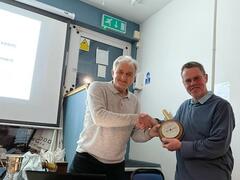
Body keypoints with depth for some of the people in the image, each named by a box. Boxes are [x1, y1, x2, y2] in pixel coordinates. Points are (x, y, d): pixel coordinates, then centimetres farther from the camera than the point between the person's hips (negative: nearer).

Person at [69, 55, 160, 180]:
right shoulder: (97, 88, -8)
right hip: (88, 159, -4)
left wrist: (150, 133, -13)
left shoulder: (134, 101, 7)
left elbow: (136, 135, 7)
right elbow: (99, 117, -25)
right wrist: (134, 118, -25)